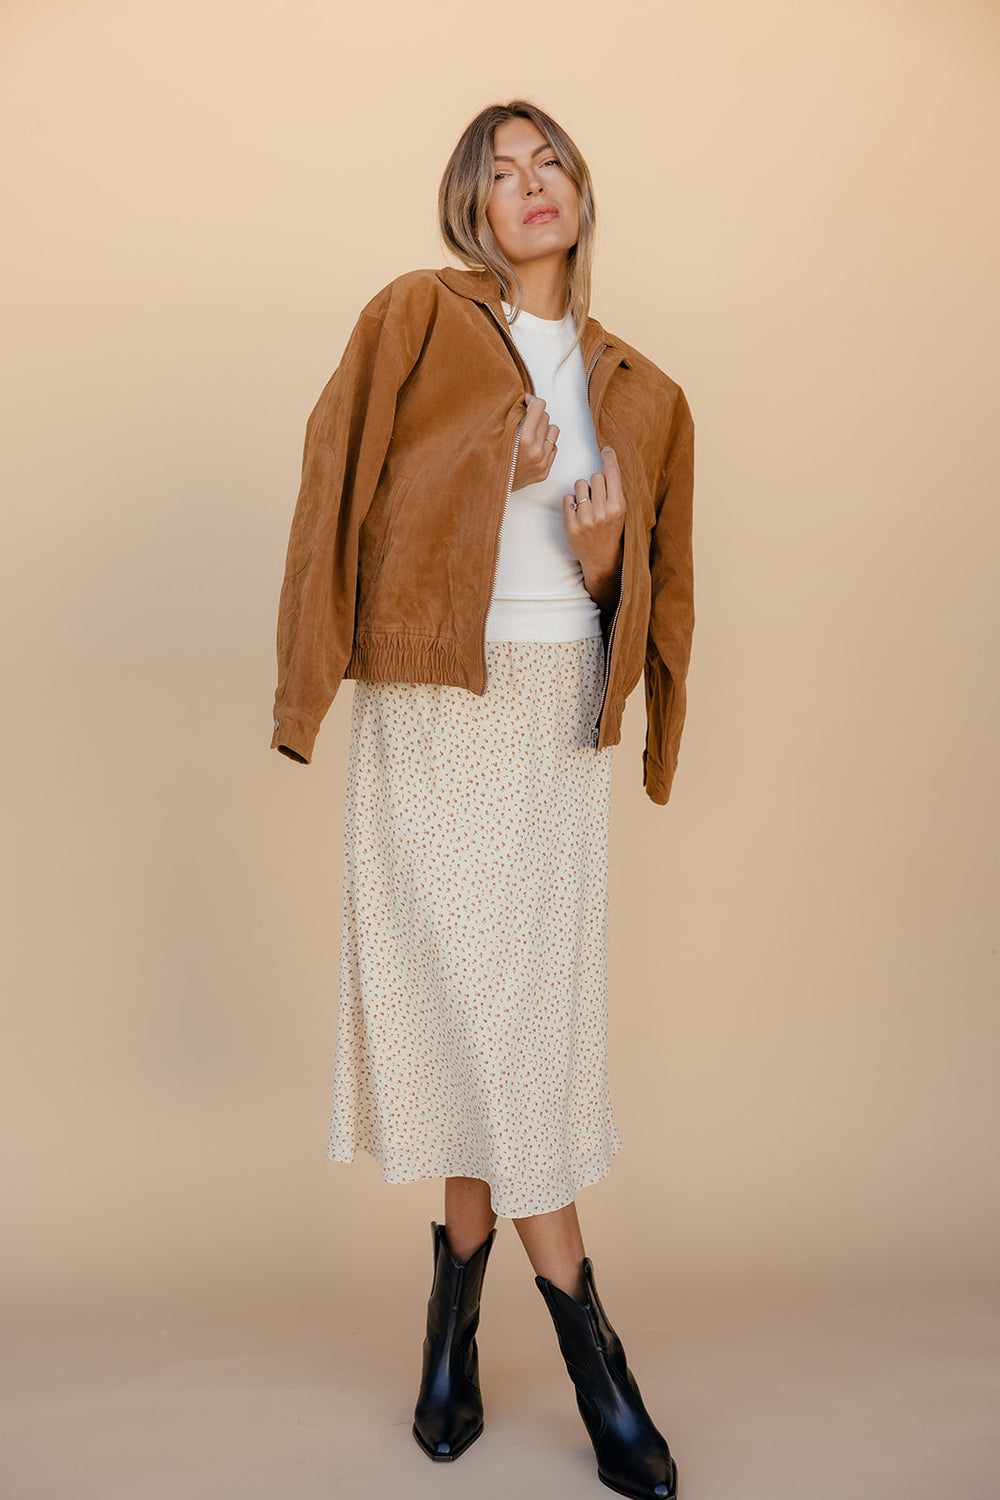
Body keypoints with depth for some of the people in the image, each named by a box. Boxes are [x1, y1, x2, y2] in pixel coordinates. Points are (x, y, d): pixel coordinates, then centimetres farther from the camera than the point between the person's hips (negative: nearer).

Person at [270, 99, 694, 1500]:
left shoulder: (639, 391, 13)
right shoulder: (415, 318, 4)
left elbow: (650, 586, 14)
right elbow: (347, 494, 0)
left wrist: (598, 557, -7)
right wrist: (491, 483, -11)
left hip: (562, 714, 3)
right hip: (432, 705, -3)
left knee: (518, 1010, 3)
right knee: (466, 999, -5)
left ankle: (455, 1315, 23)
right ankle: (589, 1343, 10)